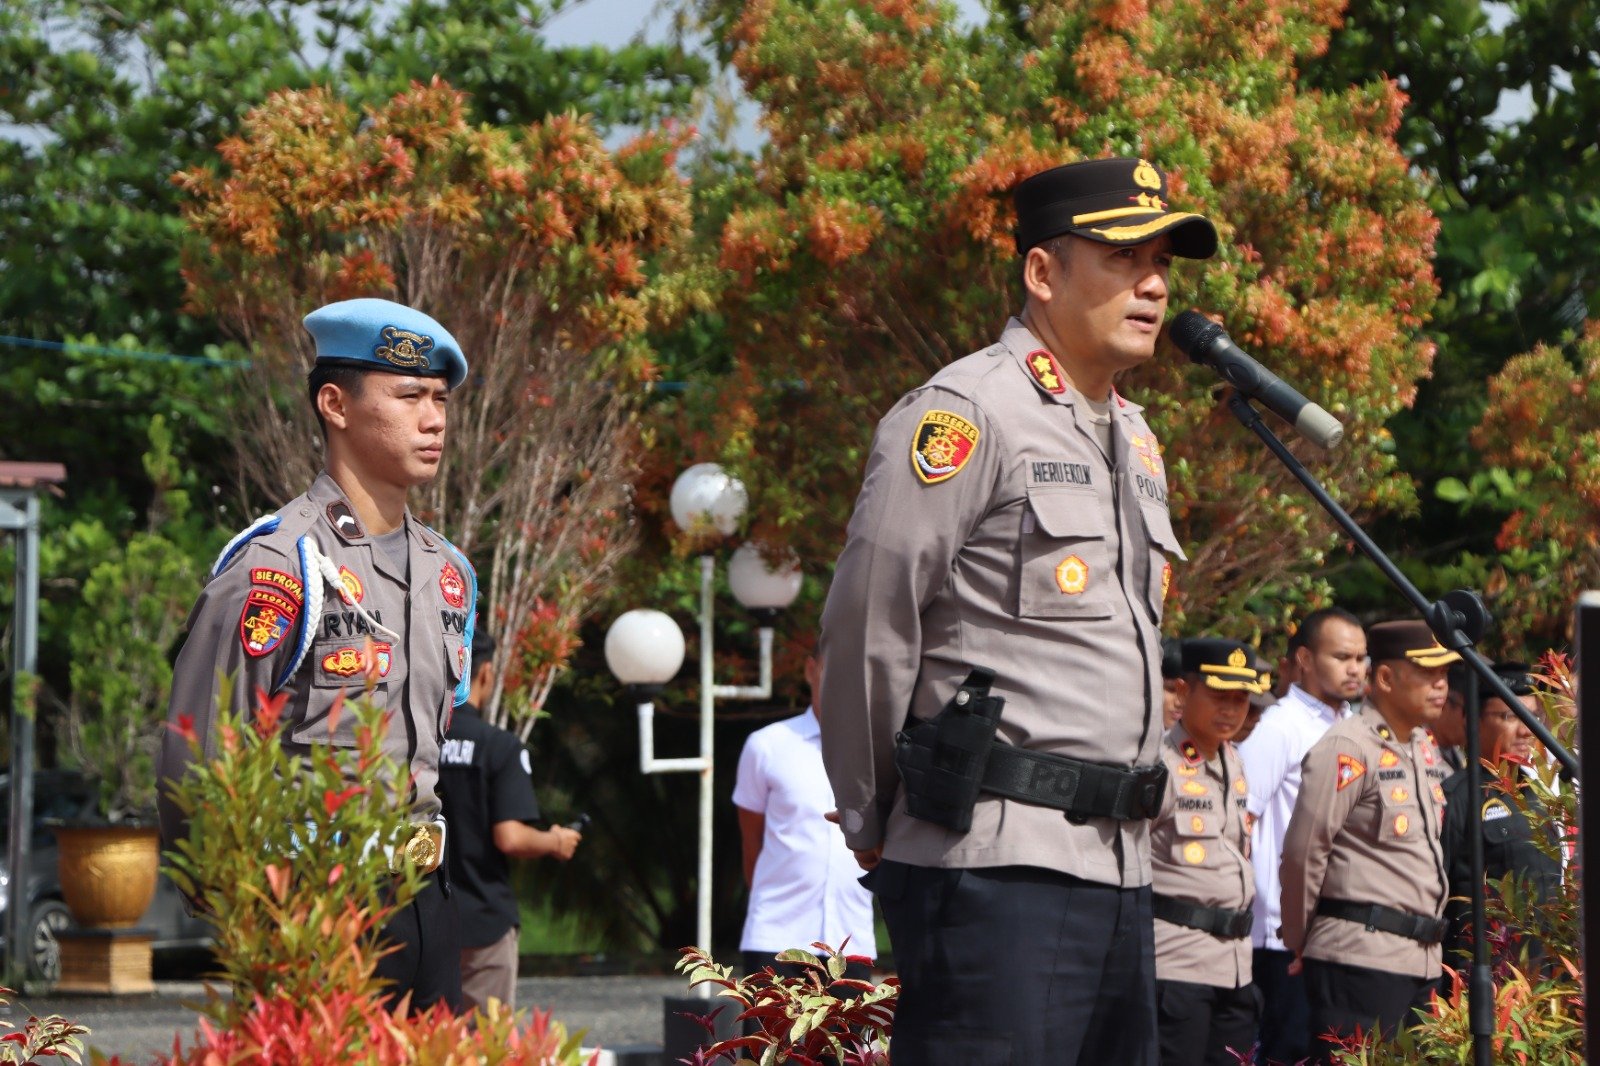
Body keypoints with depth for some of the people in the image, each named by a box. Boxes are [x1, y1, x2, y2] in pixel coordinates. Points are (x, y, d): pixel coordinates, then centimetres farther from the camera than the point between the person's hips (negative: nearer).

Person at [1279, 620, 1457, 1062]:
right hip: (1361, 958, -8)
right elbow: (1303, 852, -10)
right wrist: (1300, 943, 0)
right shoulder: (1349, 749, -10)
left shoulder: (1425, 748, 16)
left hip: (1422, 959, 8)